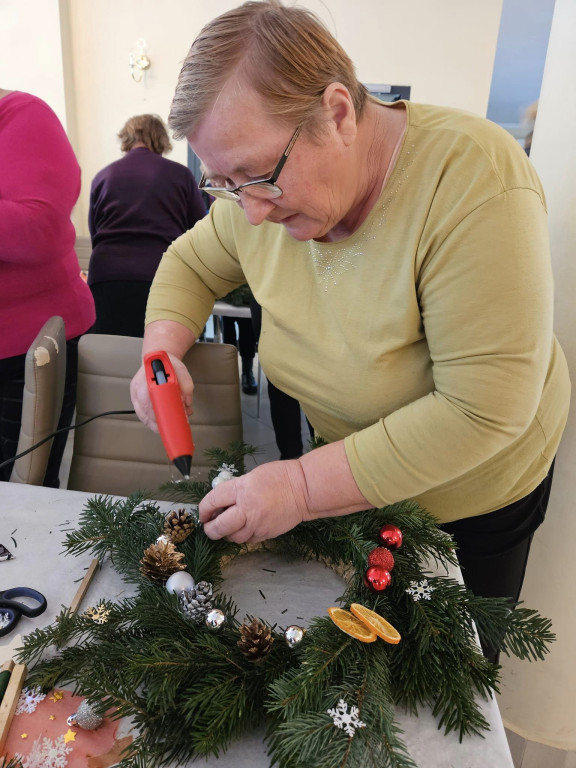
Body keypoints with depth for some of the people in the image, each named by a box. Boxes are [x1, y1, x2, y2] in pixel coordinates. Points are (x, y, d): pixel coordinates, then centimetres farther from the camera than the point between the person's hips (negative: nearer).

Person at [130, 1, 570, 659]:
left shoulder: (472, 179, -34)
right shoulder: (263, 193, -15)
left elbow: (483, 410, -34)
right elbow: (191, 263, 4)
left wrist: (304, 486, -33)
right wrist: (163, 351, -16)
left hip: (474, 492, -4)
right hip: (345, 471, 5)